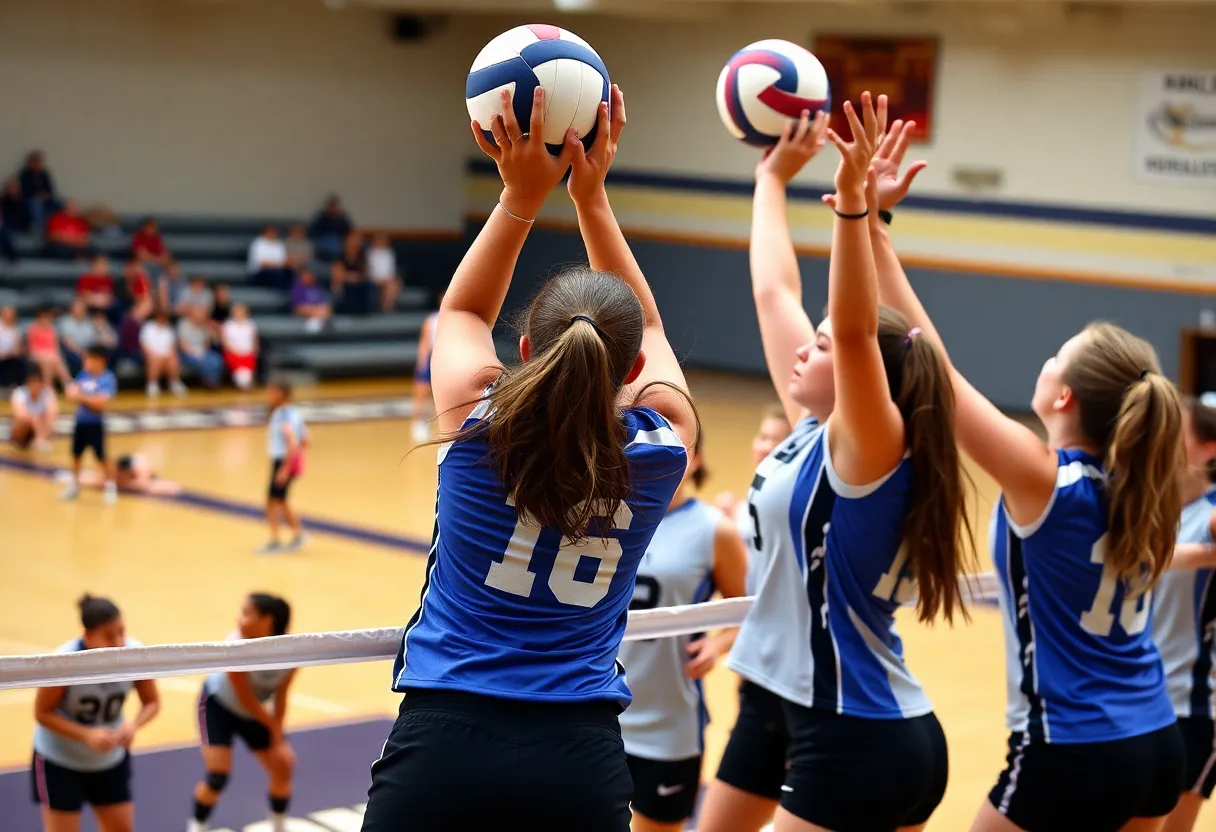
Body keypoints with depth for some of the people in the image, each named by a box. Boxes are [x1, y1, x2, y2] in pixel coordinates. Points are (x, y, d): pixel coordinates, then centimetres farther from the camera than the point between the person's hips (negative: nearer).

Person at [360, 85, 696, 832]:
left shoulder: (478, 425, -5)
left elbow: (463, 312, 17)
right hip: (581, 756, 2)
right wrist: (592, 195, 17)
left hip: (442, 741, -2)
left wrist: (521, 196, 11)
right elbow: (646, 328, 19)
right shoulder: (662, 448, -1)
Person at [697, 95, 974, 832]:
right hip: (783, 703, 9)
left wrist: (853, 199, -40)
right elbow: (775, 293, 13)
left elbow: (856, 327, -32)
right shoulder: (810, 436, 6)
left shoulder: (870, 450, -14)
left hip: (861, 740, -9)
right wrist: (772, 176, 18)